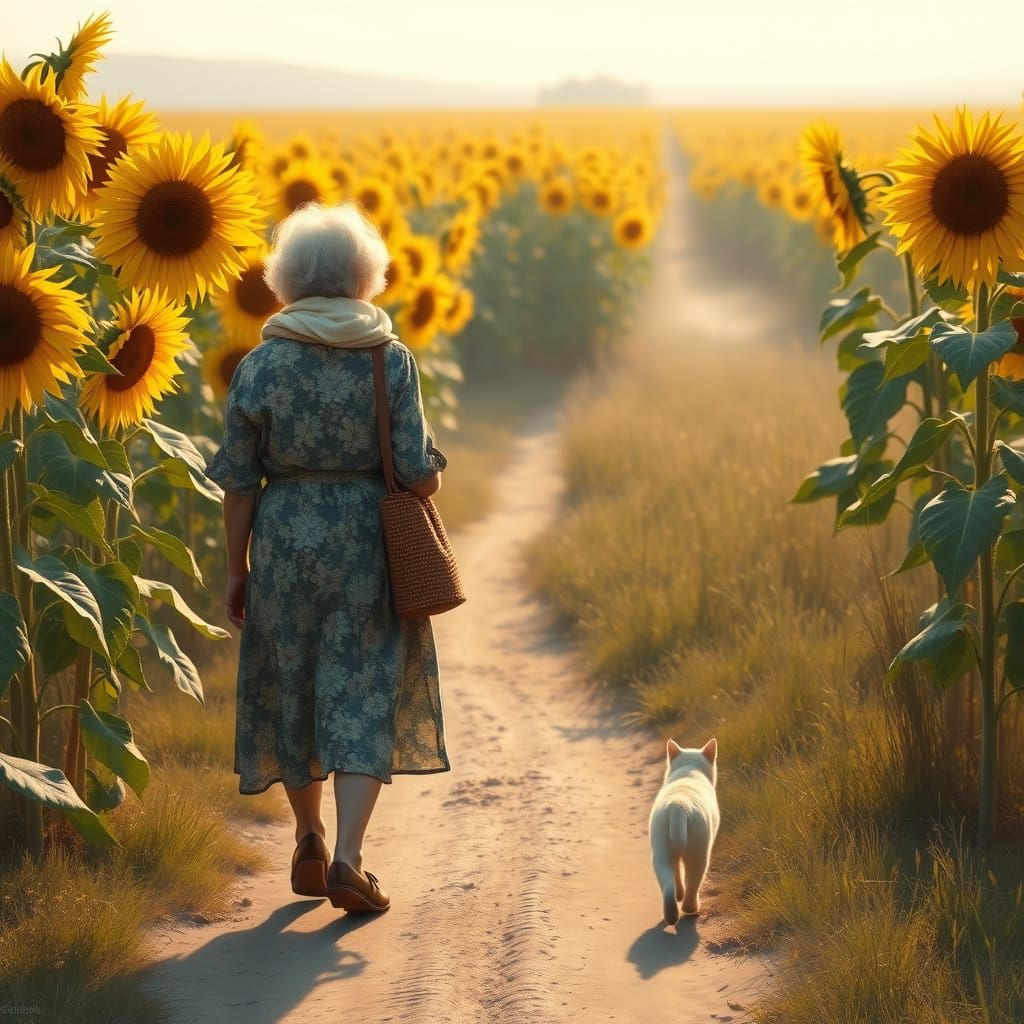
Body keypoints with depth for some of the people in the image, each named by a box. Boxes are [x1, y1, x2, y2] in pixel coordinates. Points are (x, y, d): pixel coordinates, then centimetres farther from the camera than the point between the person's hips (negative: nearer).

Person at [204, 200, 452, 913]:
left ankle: (309, 841, 30)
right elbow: (419, 475, -10)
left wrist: (237, 569, 7)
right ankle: (348, 857, -10)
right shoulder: (391, 361, -6)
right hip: (368, 543, -1)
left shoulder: (261, 366, -3)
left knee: (292, 687, 17)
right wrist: (434, 477, 12)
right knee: (365, 696, 3)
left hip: (285, 538, 1)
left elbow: (239, 482, -2)